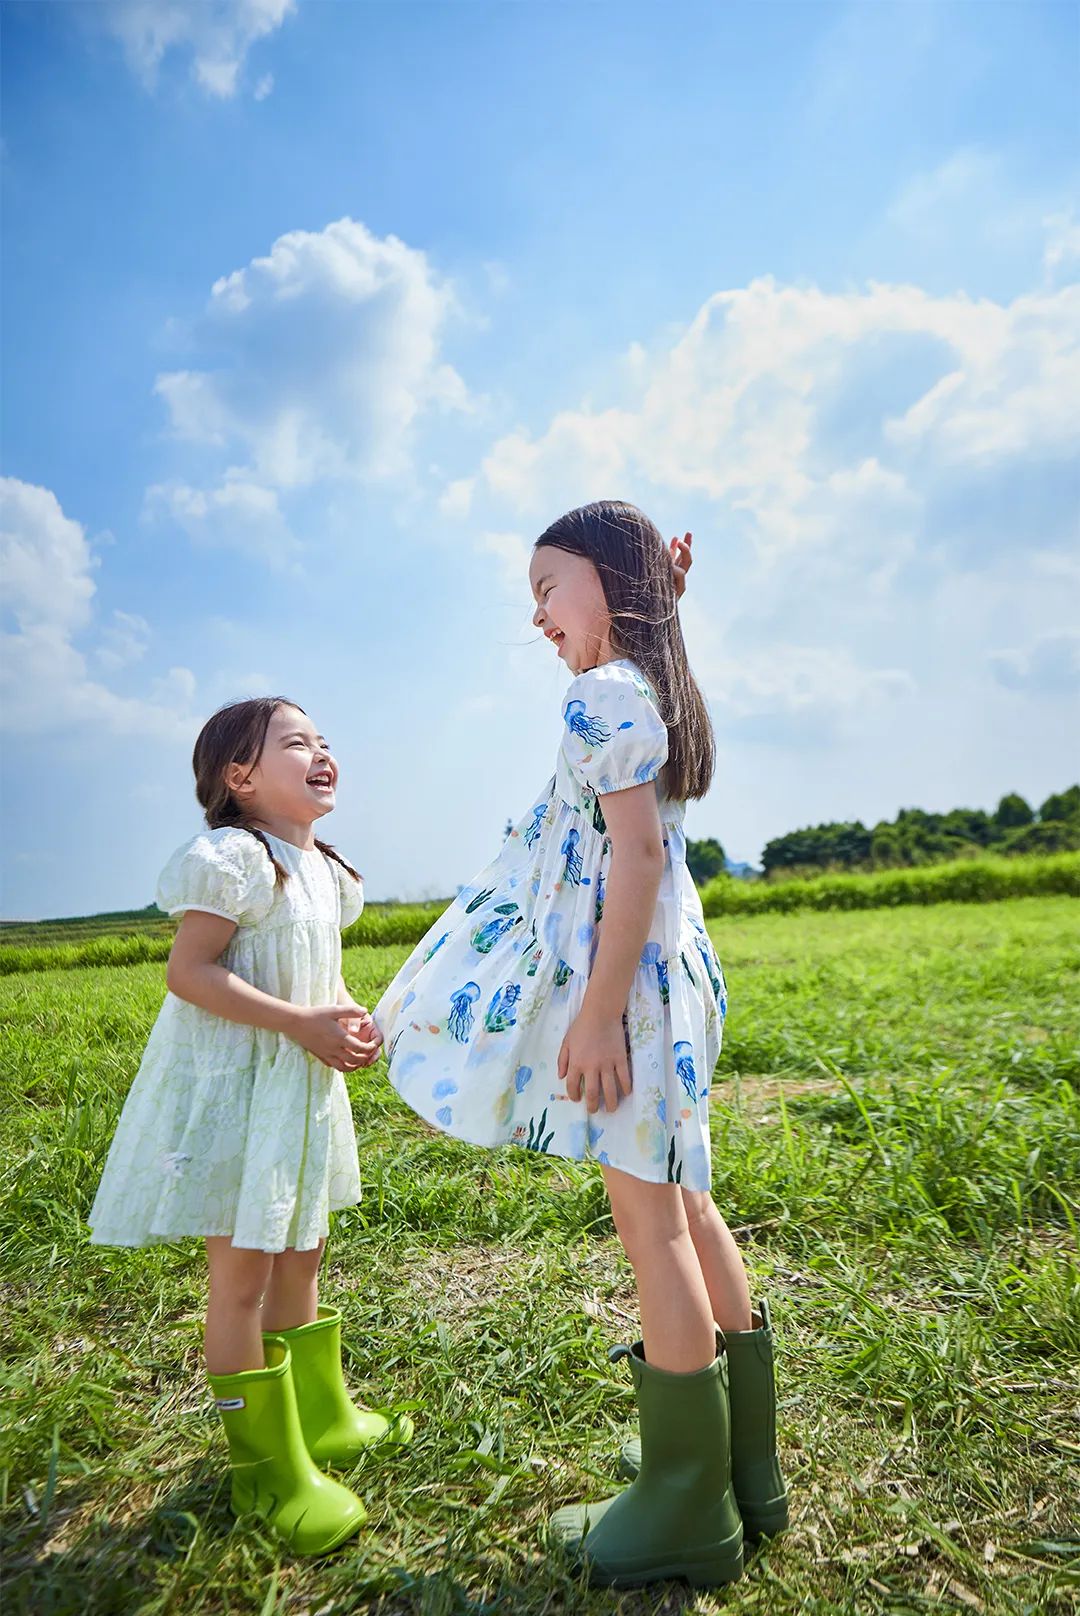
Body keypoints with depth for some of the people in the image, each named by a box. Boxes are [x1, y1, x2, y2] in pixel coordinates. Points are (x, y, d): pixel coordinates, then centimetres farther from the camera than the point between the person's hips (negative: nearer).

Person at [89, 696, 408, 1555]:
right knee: (243, 1272, 3)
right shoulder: (232, 858, -17)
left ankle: (319, 1418, 40)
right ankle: (269, 1471, 21)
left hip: (301, 1082, 9)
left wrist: (354, 1017, -2)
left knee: (302, 1253, 20)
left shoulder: (321, 866, 9)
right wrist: (303, 1023, -25)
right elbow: (189, 973, -23)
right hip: (233, 1082, -9)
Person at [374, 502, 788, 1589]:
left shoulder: (603, 695, -13)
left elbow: (637, 853, -21)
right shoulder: (654, 688, 14)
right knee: (679, 1202, 17)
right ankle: (740, 1465, 33)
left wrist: (598, 1009, -22)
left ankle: (687, 1519, 17)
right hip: (663, 969, 10)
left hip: (620, 974, -10)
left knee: (650, 1220, -1)